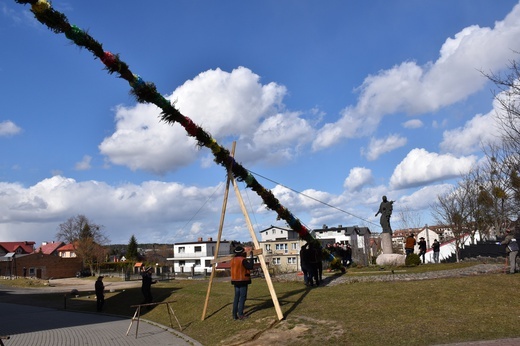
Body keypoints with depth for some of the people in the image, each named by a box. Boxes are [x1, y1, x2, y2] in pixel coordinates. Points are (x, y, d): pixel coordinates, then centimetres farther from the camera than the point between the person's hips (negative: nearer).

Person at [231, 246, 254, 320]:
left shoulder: (233, 260, 9)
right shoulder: (243, 260, -15)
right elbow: (250, 267, -20)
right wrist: (251, 257, -13)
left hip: (235, 280, 7)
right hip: (243, 280, -7)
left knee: (236, 297, 11)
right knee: (242, 297, -1)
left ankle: (235, 315, 11)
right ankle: (240, 314, -2)